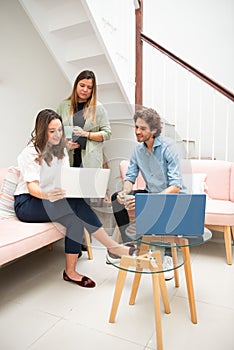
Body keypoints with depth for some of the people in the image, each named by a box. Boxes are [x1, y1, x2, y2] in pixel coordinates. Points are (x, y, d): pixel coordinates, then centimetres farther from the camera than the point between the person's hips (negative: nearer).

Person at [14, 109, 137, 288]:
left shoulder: (61, 150, 10)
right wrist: (46, 195, -46)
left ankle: (70, 271, -16)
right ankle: (112, 246, -22)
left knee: (75, 218, -27)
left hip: (49, 200, 6)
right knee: (76, 205, -31)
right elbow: (32, 187, -23)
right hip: (27, 203, -6)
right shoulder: (31, 153, -11)